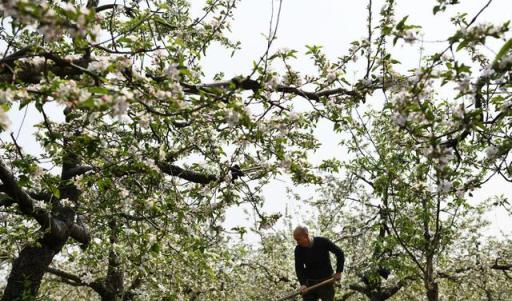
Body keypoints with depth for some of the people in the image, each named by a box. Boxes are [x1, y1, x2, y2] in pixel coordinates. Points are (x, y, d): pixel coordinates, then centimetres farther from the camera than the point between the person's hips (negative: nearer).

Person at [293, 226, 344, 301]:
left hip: (326, 281, -2)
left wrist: (338, 272, -8)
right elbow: (299, 268, -6)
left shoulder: (322, 242, -13)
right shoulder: (299, 249, -7)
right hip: (310, 283, 2)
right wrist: (302, 284, -21)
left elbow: (339, 253, -5)